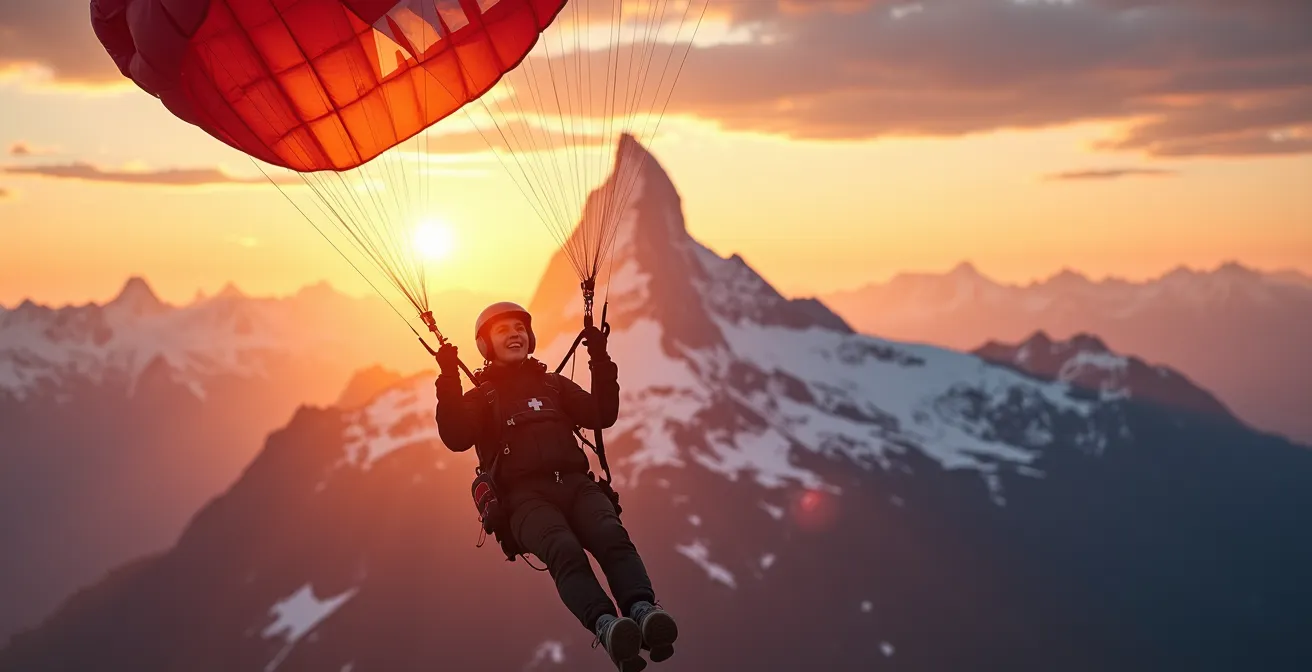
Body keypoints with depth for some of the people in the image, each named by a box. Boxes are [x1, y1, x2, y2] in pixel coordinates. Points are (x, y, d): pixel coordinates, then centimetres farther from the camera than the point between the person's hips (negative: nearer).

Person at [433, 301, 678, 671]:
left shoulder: (554, 384, 27)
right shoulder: (480, 397, 19)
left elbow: (602, 416, 16)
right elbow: (456, 439, 0)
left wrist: (601, 361, 7)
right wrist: (449, 383, -9)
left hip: (576, 484, 3)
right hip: (525, 497, -3)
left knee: (612, 537, -31)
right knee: (564, 550, -35)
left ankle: (644, 612, -52)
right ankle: (606, 626, -57)